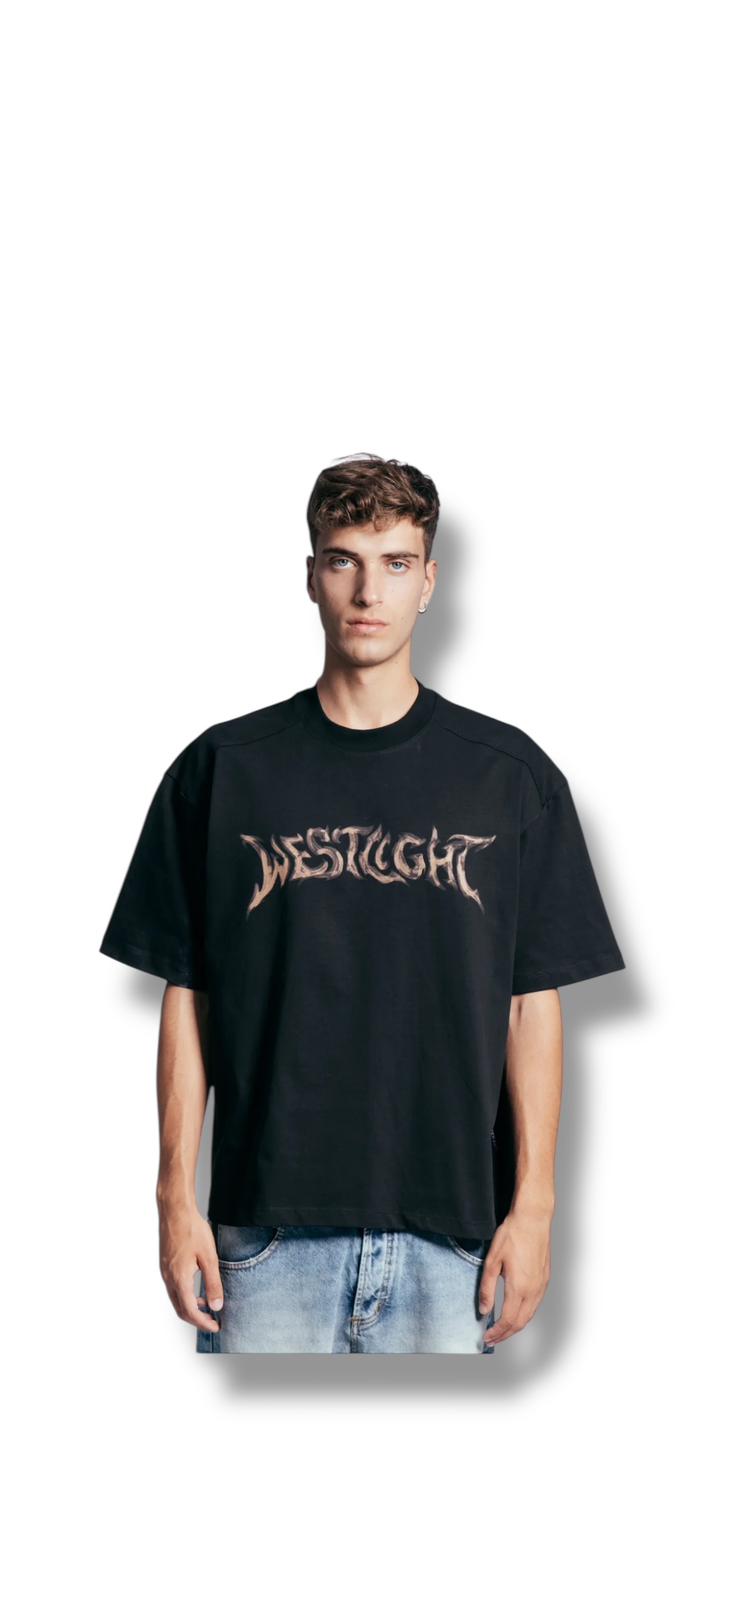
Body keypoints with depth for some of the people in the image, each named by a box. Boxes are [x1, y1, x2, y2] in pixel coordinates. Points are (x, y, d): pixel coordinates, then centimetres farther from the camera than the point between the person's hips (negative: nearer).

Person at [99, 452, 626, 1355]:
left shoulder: (511, 776, 5)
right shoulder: (222, 769, 5)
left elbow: (534, 1006, 5)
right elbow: (186, 998, 6)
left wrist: (533, 1205, 0)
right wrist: (176, 1191, 1)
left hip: (449, 1225, 0)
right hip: (268, 1229, 0)